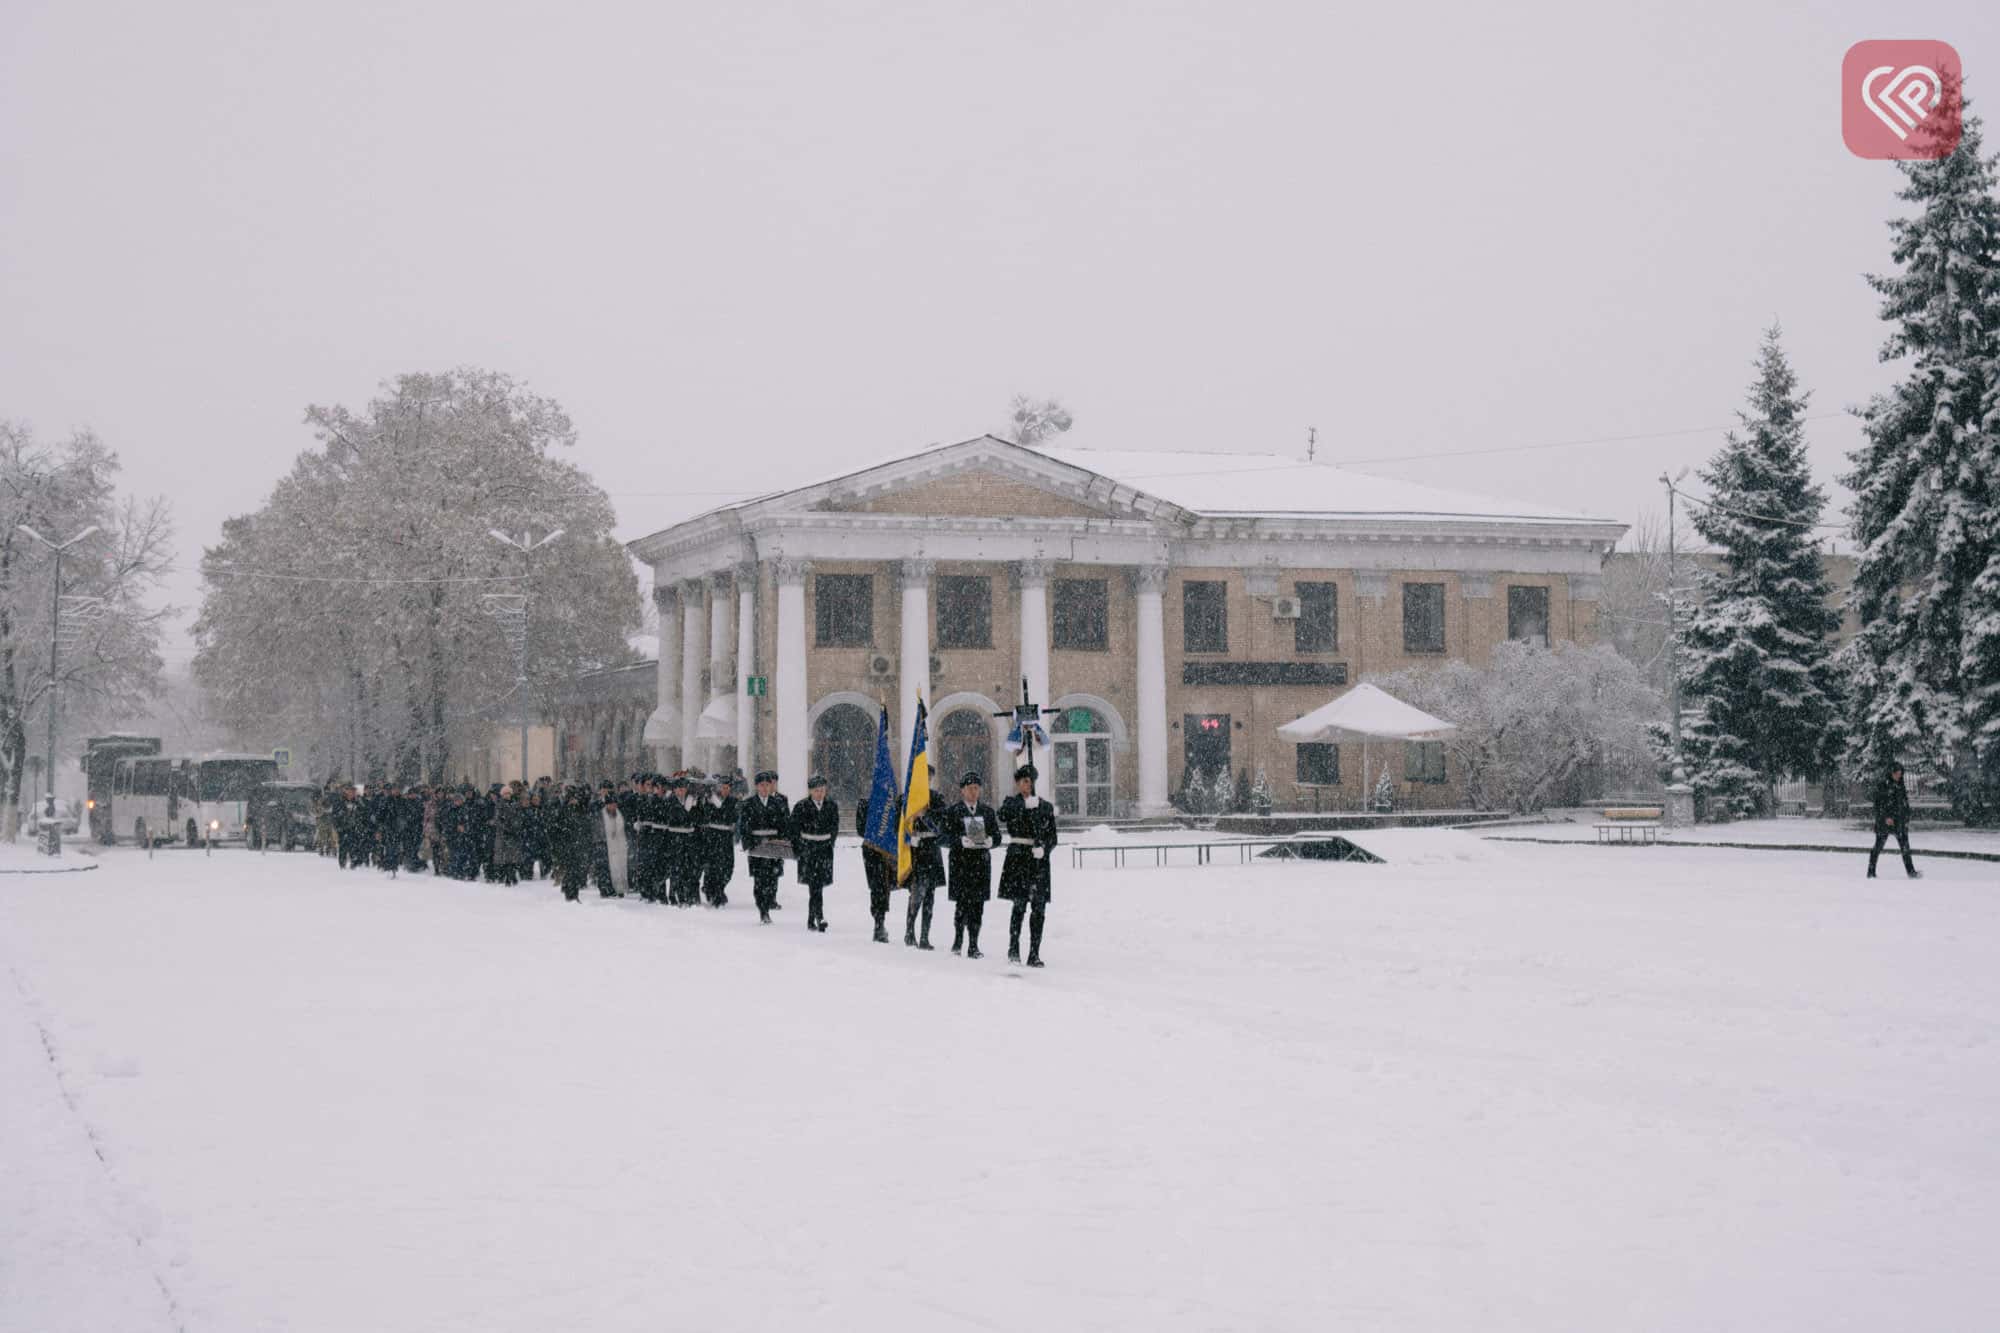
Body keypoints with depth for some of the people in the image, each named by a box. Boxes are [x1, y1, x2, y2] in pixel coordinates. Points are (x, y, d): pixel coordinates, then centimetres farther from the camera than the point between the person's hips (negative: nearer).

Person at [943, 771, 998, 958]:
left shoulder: (987, 811, 12)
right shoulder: (953, 811, 2)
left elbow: (997, 835, 12)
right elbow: (944, 837, -3)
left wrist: (989, 840, -10)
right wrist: (961, 841, -19)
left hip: (981, 860, 3)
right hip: (960, 862, -3)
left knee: (978, 904, -1)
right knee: (962, 902, -5)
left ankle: (973, 944, 3)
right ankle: (958, 939, 14)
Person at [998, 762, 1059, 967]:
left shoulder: (1045, 807, 13)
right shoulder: (1011, 803, 6)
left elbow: (1052, 838, 11)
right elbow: (1003, 819, -19)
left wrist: (1043, 849, -9)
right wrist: (1025, 804, -27)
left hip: (1039, 861, 3)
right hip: (1018, 858, -3)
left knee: (1039, 908, -2)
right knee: (1020, 905, -10)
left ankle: (1034, 954, 2)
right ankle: (1013, 948, 2)